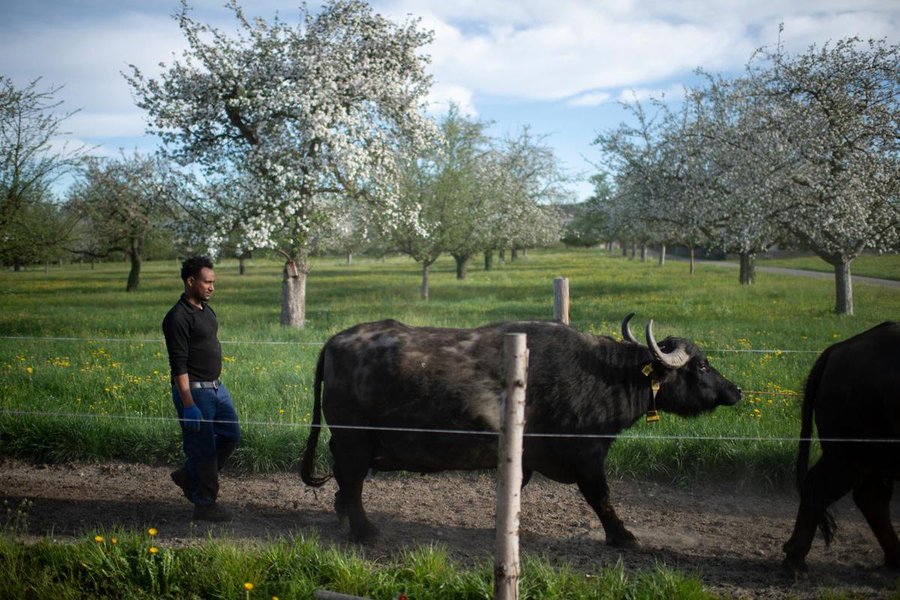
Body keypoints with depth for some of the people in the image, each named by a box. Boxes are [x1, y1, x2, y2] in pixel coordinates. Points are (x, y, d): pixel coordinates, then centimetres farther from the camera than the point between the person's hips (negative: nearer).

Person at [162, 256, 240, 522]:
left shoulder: (207, 310, 12)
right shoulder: (178, 317, -17)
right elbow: (179, 365, -20)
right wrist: (188, 405, -24)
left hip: (216, 387, 9)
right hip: (194, 391, -9)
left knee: (231, 435, 13)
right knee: (202, 448, -1)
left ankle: (188, 476, 27)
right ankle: (205, 505, 11)